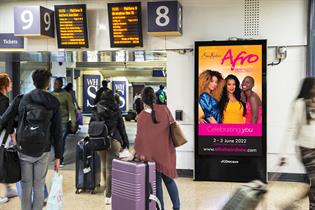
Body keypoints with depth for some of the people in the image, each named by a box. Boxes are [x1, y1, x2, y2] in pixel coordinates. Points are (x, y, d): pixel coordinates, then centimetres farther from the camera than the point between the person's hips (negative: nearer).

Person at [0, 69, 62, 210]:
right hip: (43, 151, 0)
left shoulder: (21, 99, -2)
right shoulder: (54, 103, -2)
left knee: (26, 184, 11)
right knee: (39, 185, 10)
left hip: (23, 151, 0)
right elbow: (57, 132, -2)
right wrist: (58, 156, 2)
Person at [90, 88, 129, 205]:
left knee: (104, 165, 20)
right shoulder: (116, 110, -1)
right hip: (113, 140, -3)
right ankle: (108, 196, -3)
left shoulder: (96, 109, 4)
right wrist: (125, 142, 7)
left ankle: (107, 189, 34)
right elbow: (121, 126, 1)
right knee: (111, 167, -3)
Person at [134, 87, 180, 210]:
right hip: (166, 151, 3)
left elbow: (140, 137, -9)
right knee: (169, 179, 14)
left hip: (153, 153, -3)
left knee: (157, 182, 8)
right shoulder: (164, 109, -5)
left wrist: (137, 152, 3)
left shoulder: (142, 116, -11)